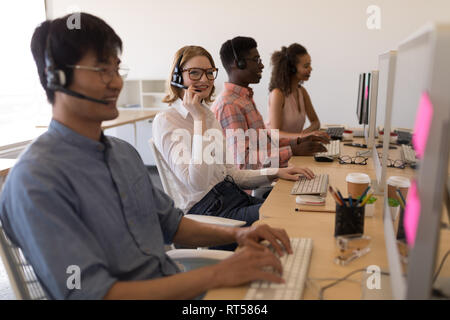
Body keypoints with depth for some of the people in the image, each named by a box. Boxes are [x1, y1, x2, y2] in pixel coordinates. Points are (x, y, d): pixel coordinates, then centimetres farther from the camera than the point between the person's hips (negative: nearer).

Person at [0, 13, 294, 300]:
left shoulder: (124, 152, 8)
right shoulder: (36, 181, -17)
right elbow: (88, 292, -22)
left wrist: (236, 234, -2)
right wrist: (217, 274, -24)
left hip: (182, 290, 7)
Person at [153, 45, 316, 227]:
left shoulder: (208, 115, 15)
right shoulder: (165, 121, -10)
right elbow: (197, 183, -23)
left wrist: (275, 173, 4)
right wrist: (199, 119, -19)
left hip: (232, 195, 8)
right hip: (205, 208, -8)